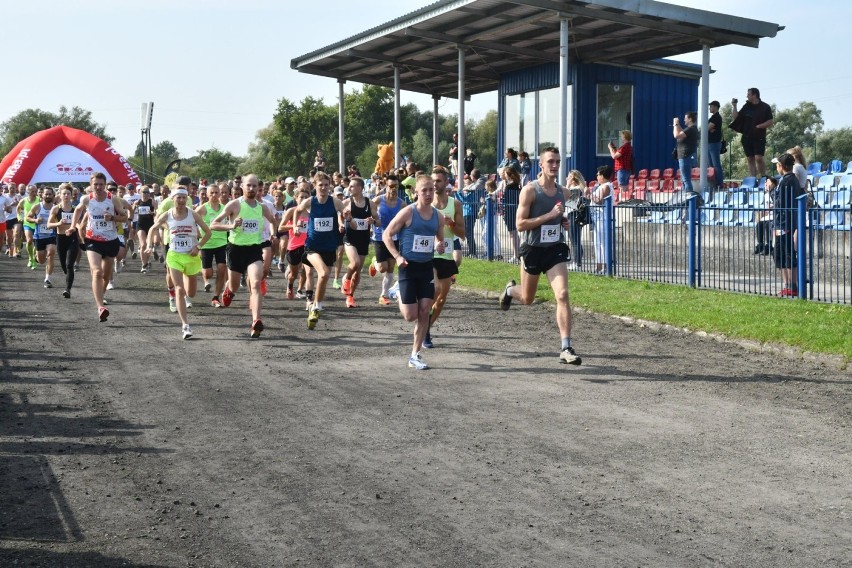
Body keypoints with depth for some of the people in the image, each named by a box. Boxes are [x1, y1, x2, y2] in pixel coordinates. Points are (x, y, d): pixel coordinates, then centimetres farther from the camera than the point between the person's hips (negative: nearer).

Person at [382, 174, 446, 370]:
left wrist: (441, 246, -4)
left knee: (424, 312, -1)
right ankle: (399, 295, 31)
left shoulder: (438, 217, 4)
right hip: (409, 266, -4)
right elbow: (387, 235, -6)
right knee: (411, 315, -5)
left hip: (427, 267, 4)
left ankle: (415, 356, 8)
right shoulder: (408, 212, -11)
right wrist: (397, 256, -16)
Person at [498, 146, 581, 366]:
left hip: (555, 249, 3)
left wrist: (563, 221, 2)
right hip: (533, 249, -3)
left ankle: (566, 349, -15)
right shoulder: (530, 190, -11)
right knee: (527, 299, 15)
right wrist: (550, 215, -23)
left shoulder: (563, 192, 6)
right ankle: (510, 290, 54)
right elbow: (520, 224, -17)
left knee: (563, 295, -14)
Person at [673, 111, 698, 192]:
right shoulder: (692, 129, 14)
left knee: (686, 179, -10)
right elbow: (681, 134, 28)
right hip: (686, 157, 11)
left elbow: (677, 135, -26)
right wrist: (677, 125, 17)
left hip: (686, 157, -11)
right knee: (684, 179, 17)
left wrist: (676, 124, -13)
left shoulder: (690, 129, -18)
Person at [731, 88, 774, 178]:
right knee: (750, 159, 4)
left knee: (758, 158, -16)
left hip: (759, 137, -5)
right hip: (747, 137, 5)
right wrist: (734, 106, 3)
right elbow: (735, 117, 13)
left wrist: (758, 126, -14)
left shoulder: (765, 107, -2)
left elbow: (770, 123, -5)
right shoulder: (746, 107, 12)